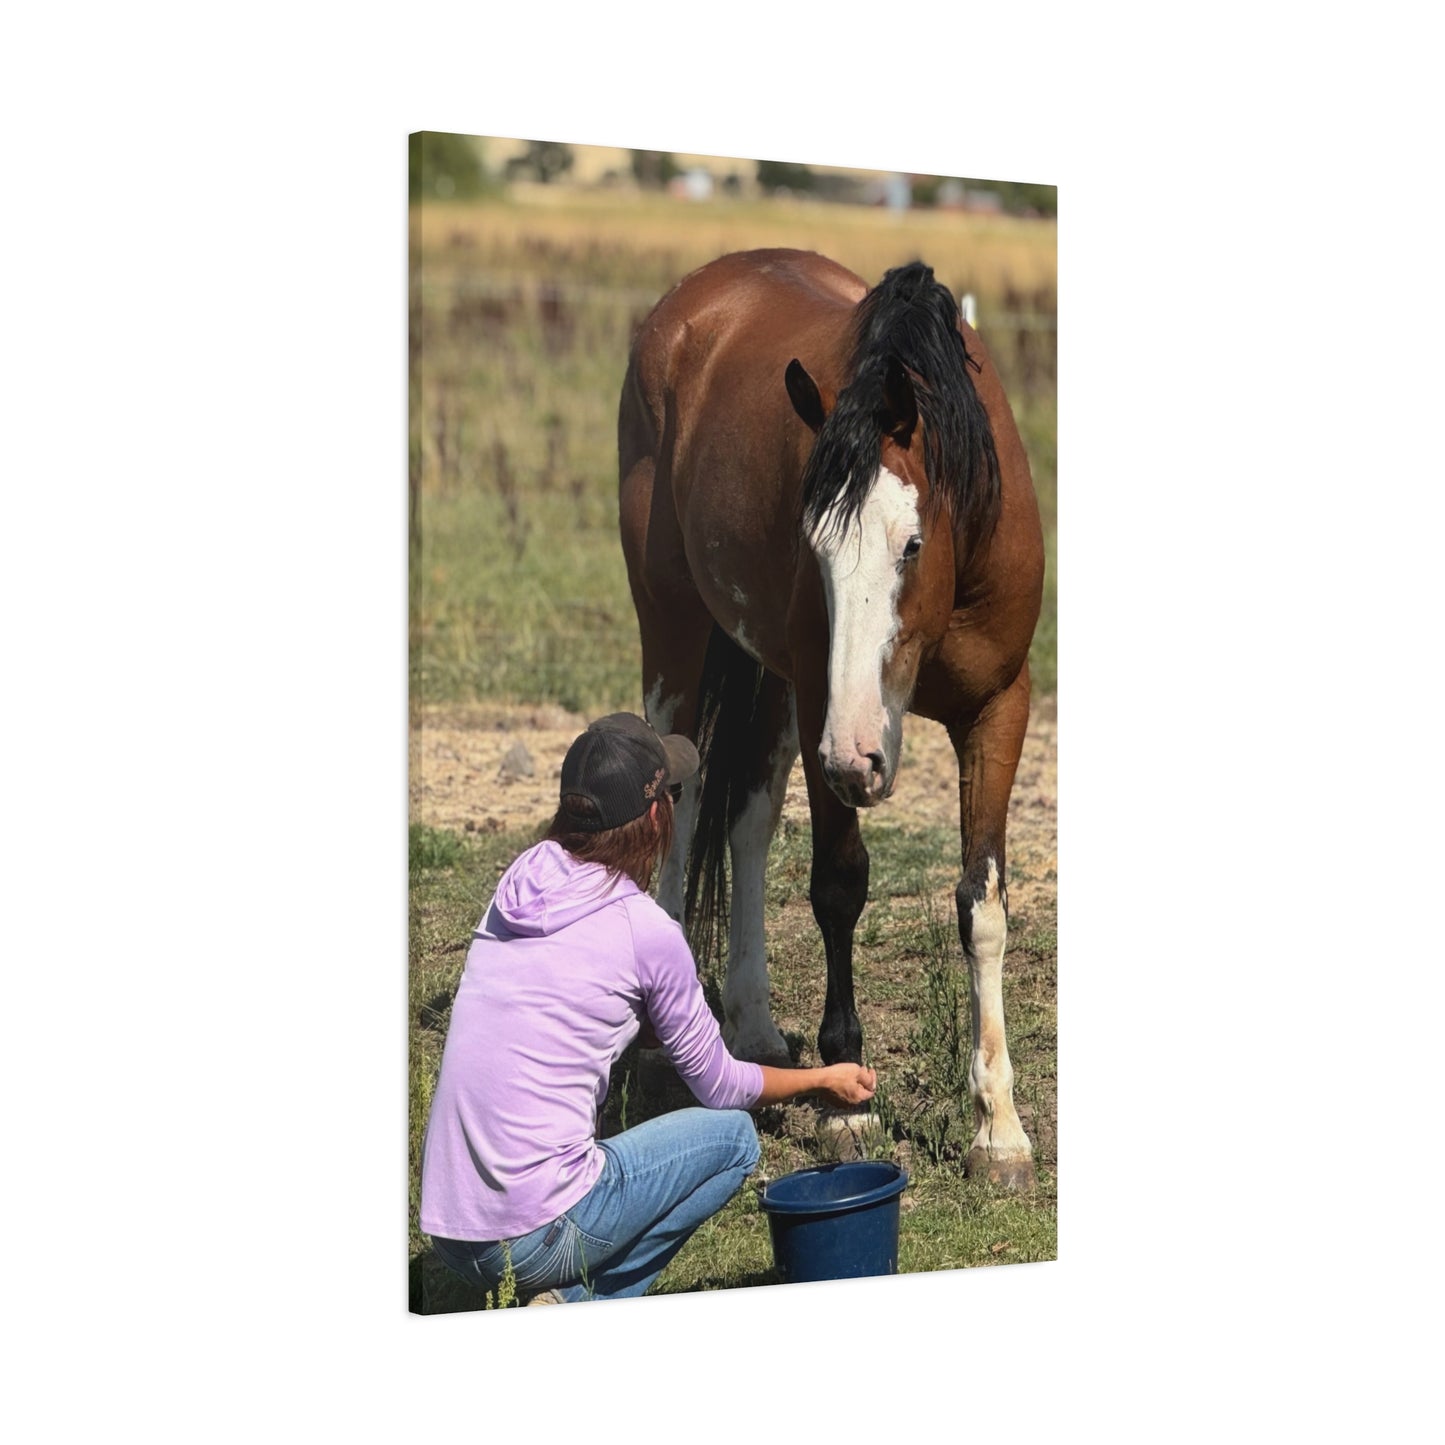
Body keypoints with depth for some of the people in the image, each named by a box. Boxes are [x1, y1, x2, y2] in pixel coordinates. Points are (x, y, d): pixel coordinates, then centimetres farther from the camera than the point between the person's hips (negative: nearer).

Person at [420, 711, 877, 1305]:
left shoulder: (519, 882, 7)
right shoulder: (646, 931, -9)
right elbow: (720, 1087, 6)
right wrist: (826, 1079, 22)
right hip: (534, 1236, -7)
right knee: (733, 1136, 13)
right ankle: (579, 1304, 2)